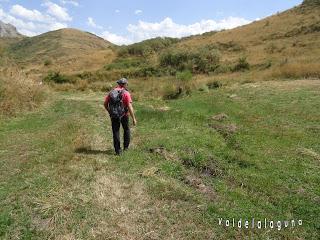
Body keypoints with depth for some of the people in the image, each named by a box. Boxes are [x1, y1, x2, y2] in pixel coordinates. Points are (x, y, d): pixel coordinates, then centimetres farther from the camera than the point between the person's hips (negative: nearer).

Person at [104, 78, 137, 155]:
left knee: (116, 132, 10)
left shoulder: (111, 92, 2)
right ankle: (126, 146, 30)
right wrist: (134, 118, -16)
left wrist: (110, 112, 22)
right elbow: (130, 106, -19)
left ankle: (118, 150, 10)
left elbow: (105, 104, 6)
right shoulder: (126, 93, -11)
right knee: (126, 129, 21)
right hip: (123, 115, -2)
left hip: (114, 116, 2)